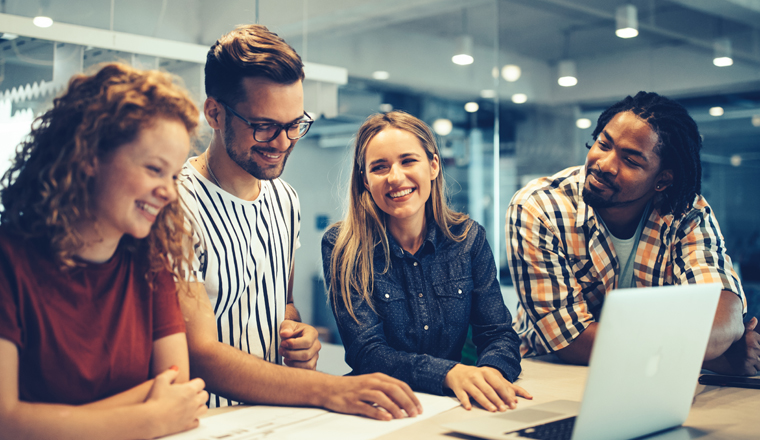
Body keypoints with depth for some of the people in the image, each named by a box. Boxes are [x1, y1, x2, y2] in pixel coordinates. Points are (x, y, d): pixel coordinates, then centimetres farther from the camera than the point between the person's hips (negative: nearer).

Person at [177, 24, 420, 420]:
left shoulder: (285, 200, 10)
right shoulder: (179, 205, -16)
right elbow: (200, 356, -20)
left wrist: (294, 330, -2)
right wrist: (327, 390, -29)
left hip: (274, 413, 7)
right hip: (210, 423, -6)